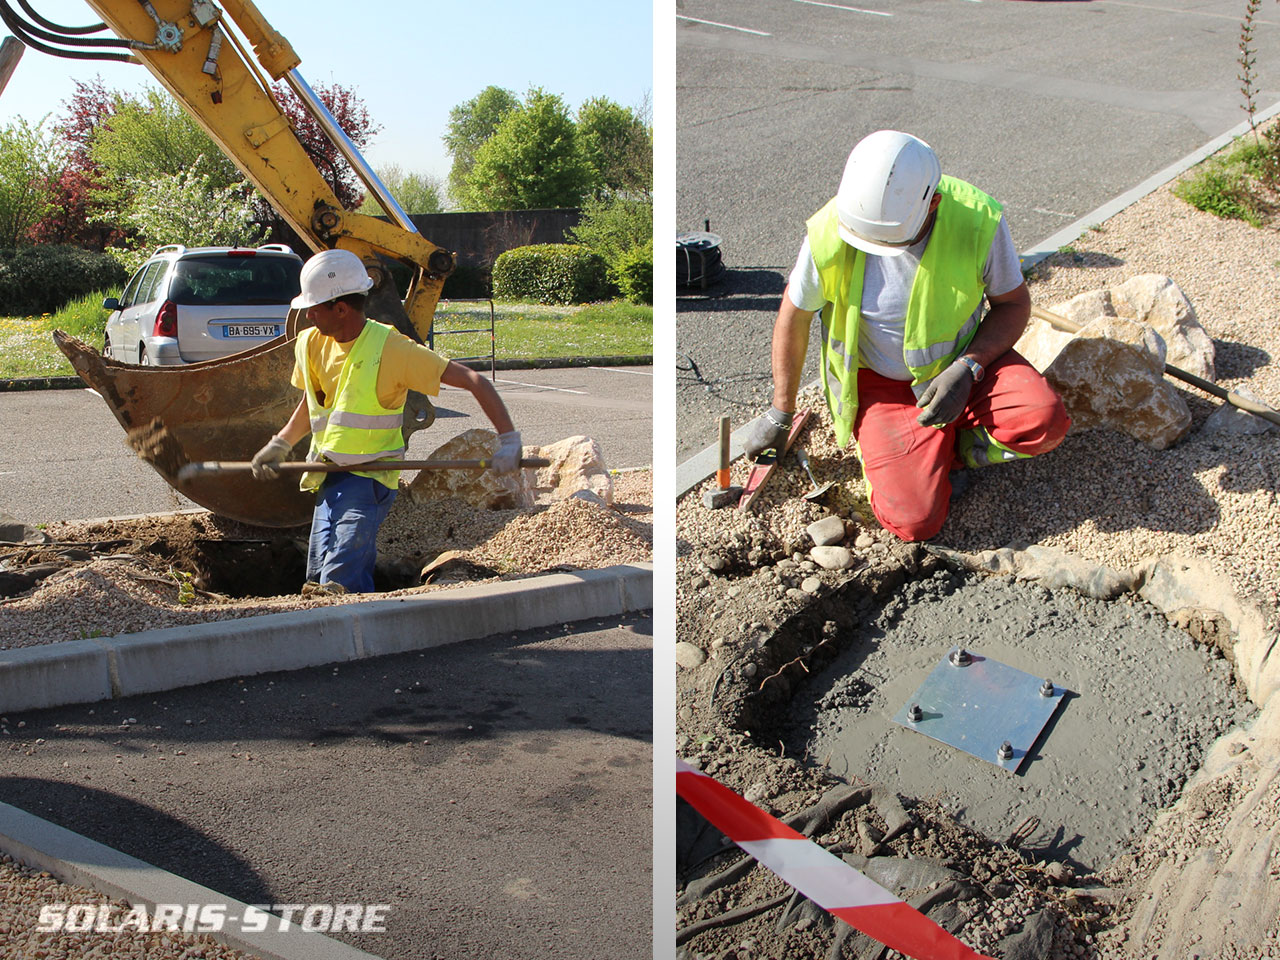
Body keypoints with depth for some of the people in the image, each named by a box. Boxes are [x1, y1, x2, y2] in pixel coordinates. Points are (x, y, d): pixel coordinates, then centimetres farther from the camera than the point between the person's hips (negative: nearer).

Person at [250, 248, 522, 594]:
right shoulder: (313, 344, 3)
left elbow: (474, 381, -19)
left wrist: (508, 440, -25)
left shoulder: (391, 348, -18)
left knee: (340, 584, -20)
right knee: (318, 582, 10)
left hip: (369, 479, -7)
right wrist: (280, 445, 12)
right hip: (328, 478, 7)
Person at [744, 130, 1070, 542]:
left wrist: (967, 368, -23)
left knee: (1044, 421, -28)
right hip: (880, 381, -1)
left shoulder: (978, 220, -21)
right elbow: (794, 314, -4)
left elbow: (1014, 303, -5)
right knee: (915, 521, -18)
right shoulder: (829, 234, -22)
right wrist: (780, 413, 6)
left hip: (963, 358, 2)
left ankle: (946, 448, 1)